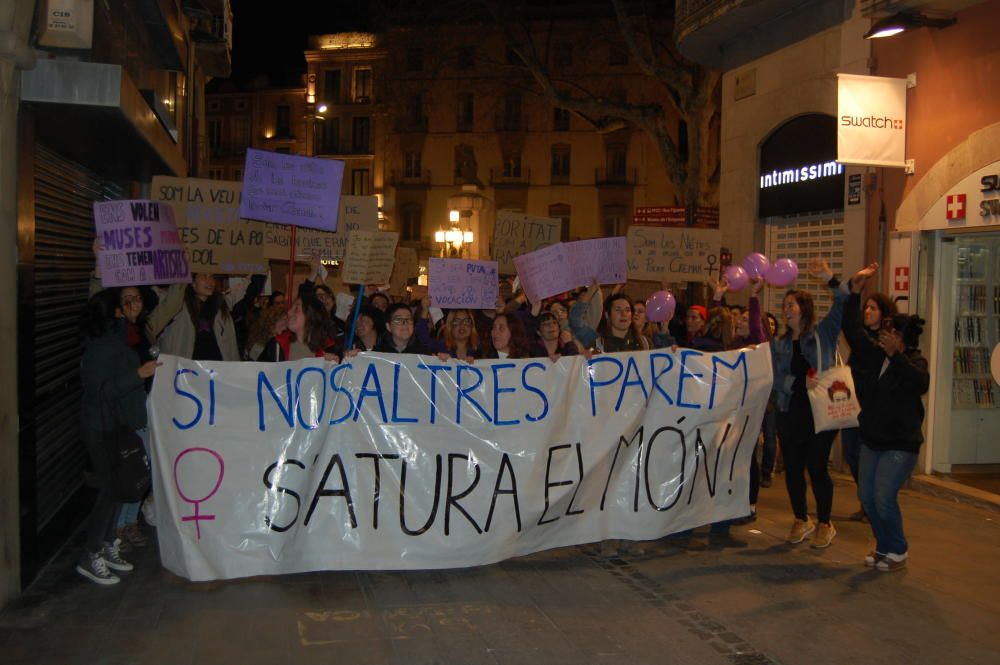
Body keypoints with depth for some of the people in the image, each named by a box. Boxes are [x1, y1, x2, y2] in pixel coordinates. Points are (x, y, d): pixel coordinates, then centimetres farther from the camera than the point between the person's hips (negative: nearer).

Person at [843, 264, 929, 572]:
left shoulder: (913, 362, -10)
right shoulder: (874, 354, 5)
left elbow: (920, 383, -30)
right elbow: (853, 329, 1)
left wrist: (896, 355, -36)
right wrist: (855, 290, -6)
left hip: (900, 443, -7)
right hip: (872, 439, 7)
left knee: (884, 498, -12)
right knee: (867, 496, 8)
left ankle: (898, 552, 8)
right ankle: (884, 547, 24)